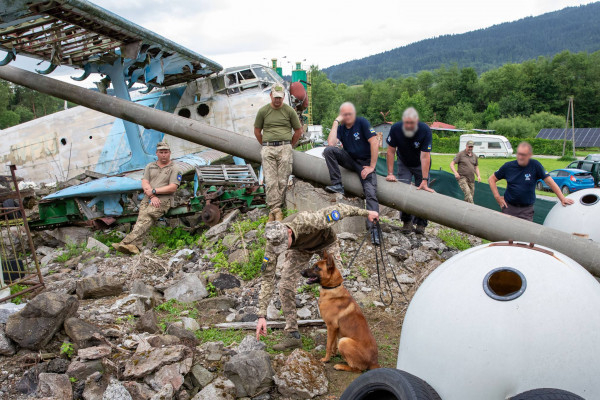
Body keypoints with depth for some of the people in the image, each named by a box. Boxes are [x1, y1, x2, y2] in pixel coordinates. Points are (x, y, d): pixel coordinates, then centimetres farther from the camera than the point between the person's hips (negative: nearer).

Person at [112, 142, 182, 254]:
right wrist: (152, 196, -8)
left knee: (147, 216, -31)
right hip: (148, 198, 5)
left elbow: (172, 188, -3)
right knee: (142, 218, -25)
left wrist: (154, 191, -7)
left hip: (164, 199, -4)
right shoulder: (150, 166, 23)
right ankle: (135, 246, -43)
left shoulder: (175, 168, 9)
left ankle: (127, 242, -47)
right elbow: (144, 183, 10)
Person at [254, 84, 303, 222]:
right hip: (268, 149, 0)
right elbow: (257, 131, 16)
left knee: (282, 180, -2)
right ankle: (275, 209, -8)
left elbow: (298, 130, 14)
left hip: (284, 147, 0)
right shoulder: (263, 111, 6)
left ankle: (276, 208, 5)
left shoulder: (289, 111, 5)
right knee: (270, 180, -8)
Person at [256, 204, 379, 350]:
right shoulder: (274, 241, -34)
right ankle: (293, 336, -4)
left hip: (326, 242, -2)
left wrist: (366, 213, -17)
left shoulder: (308, 221, -46)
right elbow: (267, 278, -29)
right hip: (300, 248, 2)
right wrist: (262, 315, -32)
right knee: (285, 285, -14)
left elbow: (337, 209, -31)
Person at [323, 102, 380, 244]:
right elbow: (331, 143, -16)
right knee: (328, 150, -19)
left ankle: (373, 227, -26)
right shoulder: (341, 128, 4)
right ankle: (337, 185, -17)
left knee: (371, 192, -21)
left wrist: (372, 166, -18)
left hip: (365, 162, -4)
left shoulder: (362, 123, -9)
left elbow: (375, 143, -16)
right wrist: (336, 122, -12)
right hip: (350, 159, 4)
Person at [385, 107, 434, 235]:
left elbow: (425, 156, -32)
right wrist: (390, 173, -18)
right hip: (404, 164, 1)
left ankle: (420, 223, 8)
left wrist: (424, 180, -35)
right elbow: (391, 151, -15)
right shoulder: (395, 129, -24)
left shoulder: (425, 130, -30)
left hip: (421, 165, -1)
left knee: (422, 191, -6)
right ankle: (407, 221, 6)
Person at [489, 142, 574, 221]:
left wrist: (562, 198, -6)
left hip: (526, 210, -1)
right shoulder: (508, 166, -1)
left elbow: (549, 181, -3)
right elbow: (491, 179, 6)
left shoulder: (535, 165, -4)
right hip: (509, 207, 1)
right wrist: (497, 197, -2)